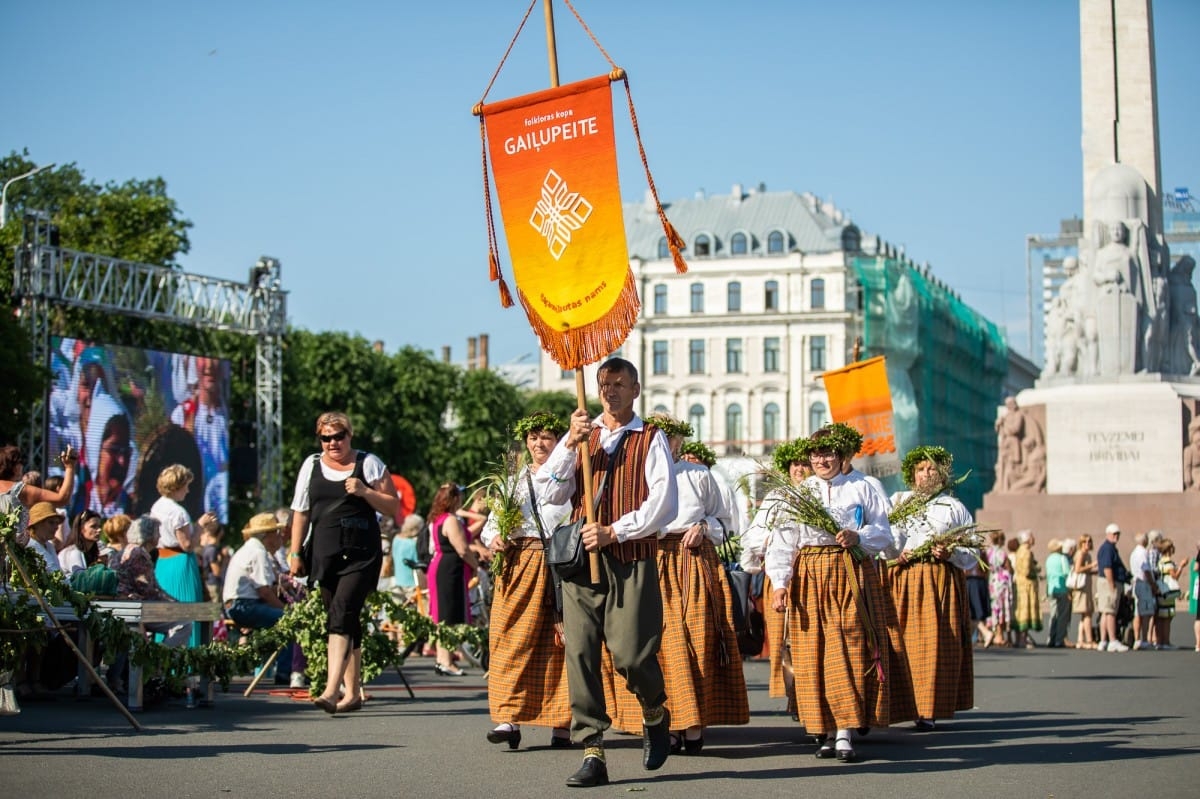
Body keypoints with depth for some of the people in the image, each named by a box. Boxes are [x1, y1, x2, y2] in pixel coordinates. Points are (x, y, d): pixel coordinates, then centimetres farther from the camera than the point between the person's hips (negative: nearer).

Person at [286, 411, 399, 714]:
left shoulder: (369, 464, 3)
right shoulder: (311, 465, 12)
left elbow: (393, 507, 3)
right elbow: (301, 512, 17)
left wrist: (365, 492, -13)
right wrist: (295, 553, 12)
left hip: (361, 555, -4)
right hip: (325, 554, 4)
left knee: (342, 614, -19)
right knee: (346, 623, 8)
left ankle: (331, 691, -27)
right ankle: (352, 692, 16)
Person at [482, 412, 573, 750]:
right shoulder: (512, 481, 19)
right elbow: (491, 523, 17)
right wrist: (494, 539, -3)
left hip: (561, 566, -2)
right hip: (519, 566, 2)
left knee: (559, 643, -5)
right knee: (512, 639, -8)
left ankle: (561, 723, 0)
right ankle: (509, 719, -10)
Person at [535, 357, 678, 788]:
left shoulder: (650, 439, 5)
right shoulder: (581, 435, 16)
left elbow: (664, 502, -6)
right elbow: (549, 492, 7)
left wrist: (614, 531, -12)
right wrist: (571, 444, -5)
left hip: (632, 560, -4)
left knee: (630, 654, -11)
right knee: (580, 654, -4)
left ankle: (656, 715, 21)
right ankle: (592, 752, -1)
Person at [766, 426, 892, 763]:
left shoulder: (861, 490, 12)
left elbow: (884, 533, 9)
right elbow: (783, 543, 7)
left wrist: (858, 536, -11)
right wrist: (779, 583, -4)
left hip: (851, 575, -1)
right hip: (808, 576, 2)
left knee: (849, 650, -10)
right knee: (812, 654, -3)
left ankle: (845, 735, -12)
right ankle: (827, 732, 2)